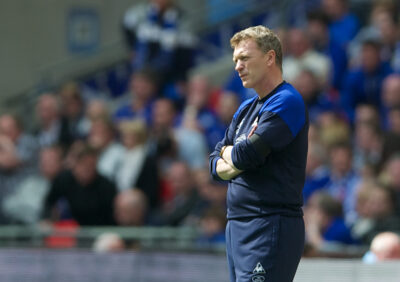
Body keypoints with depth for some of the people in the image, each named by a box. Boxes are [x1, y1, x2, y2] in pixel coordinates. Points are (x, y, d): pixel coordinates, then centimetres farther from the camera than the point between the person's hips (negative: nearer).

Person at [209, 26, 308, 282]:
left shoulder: (287, 102, -9)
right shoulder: (247, 109, 20)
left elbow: (248, 153, -18)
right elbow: (216, 164, 19)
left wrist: (229, 153, 5)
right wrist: (234, 165, -4)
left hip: (270, 227, -9)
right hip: (238, 225, 9)